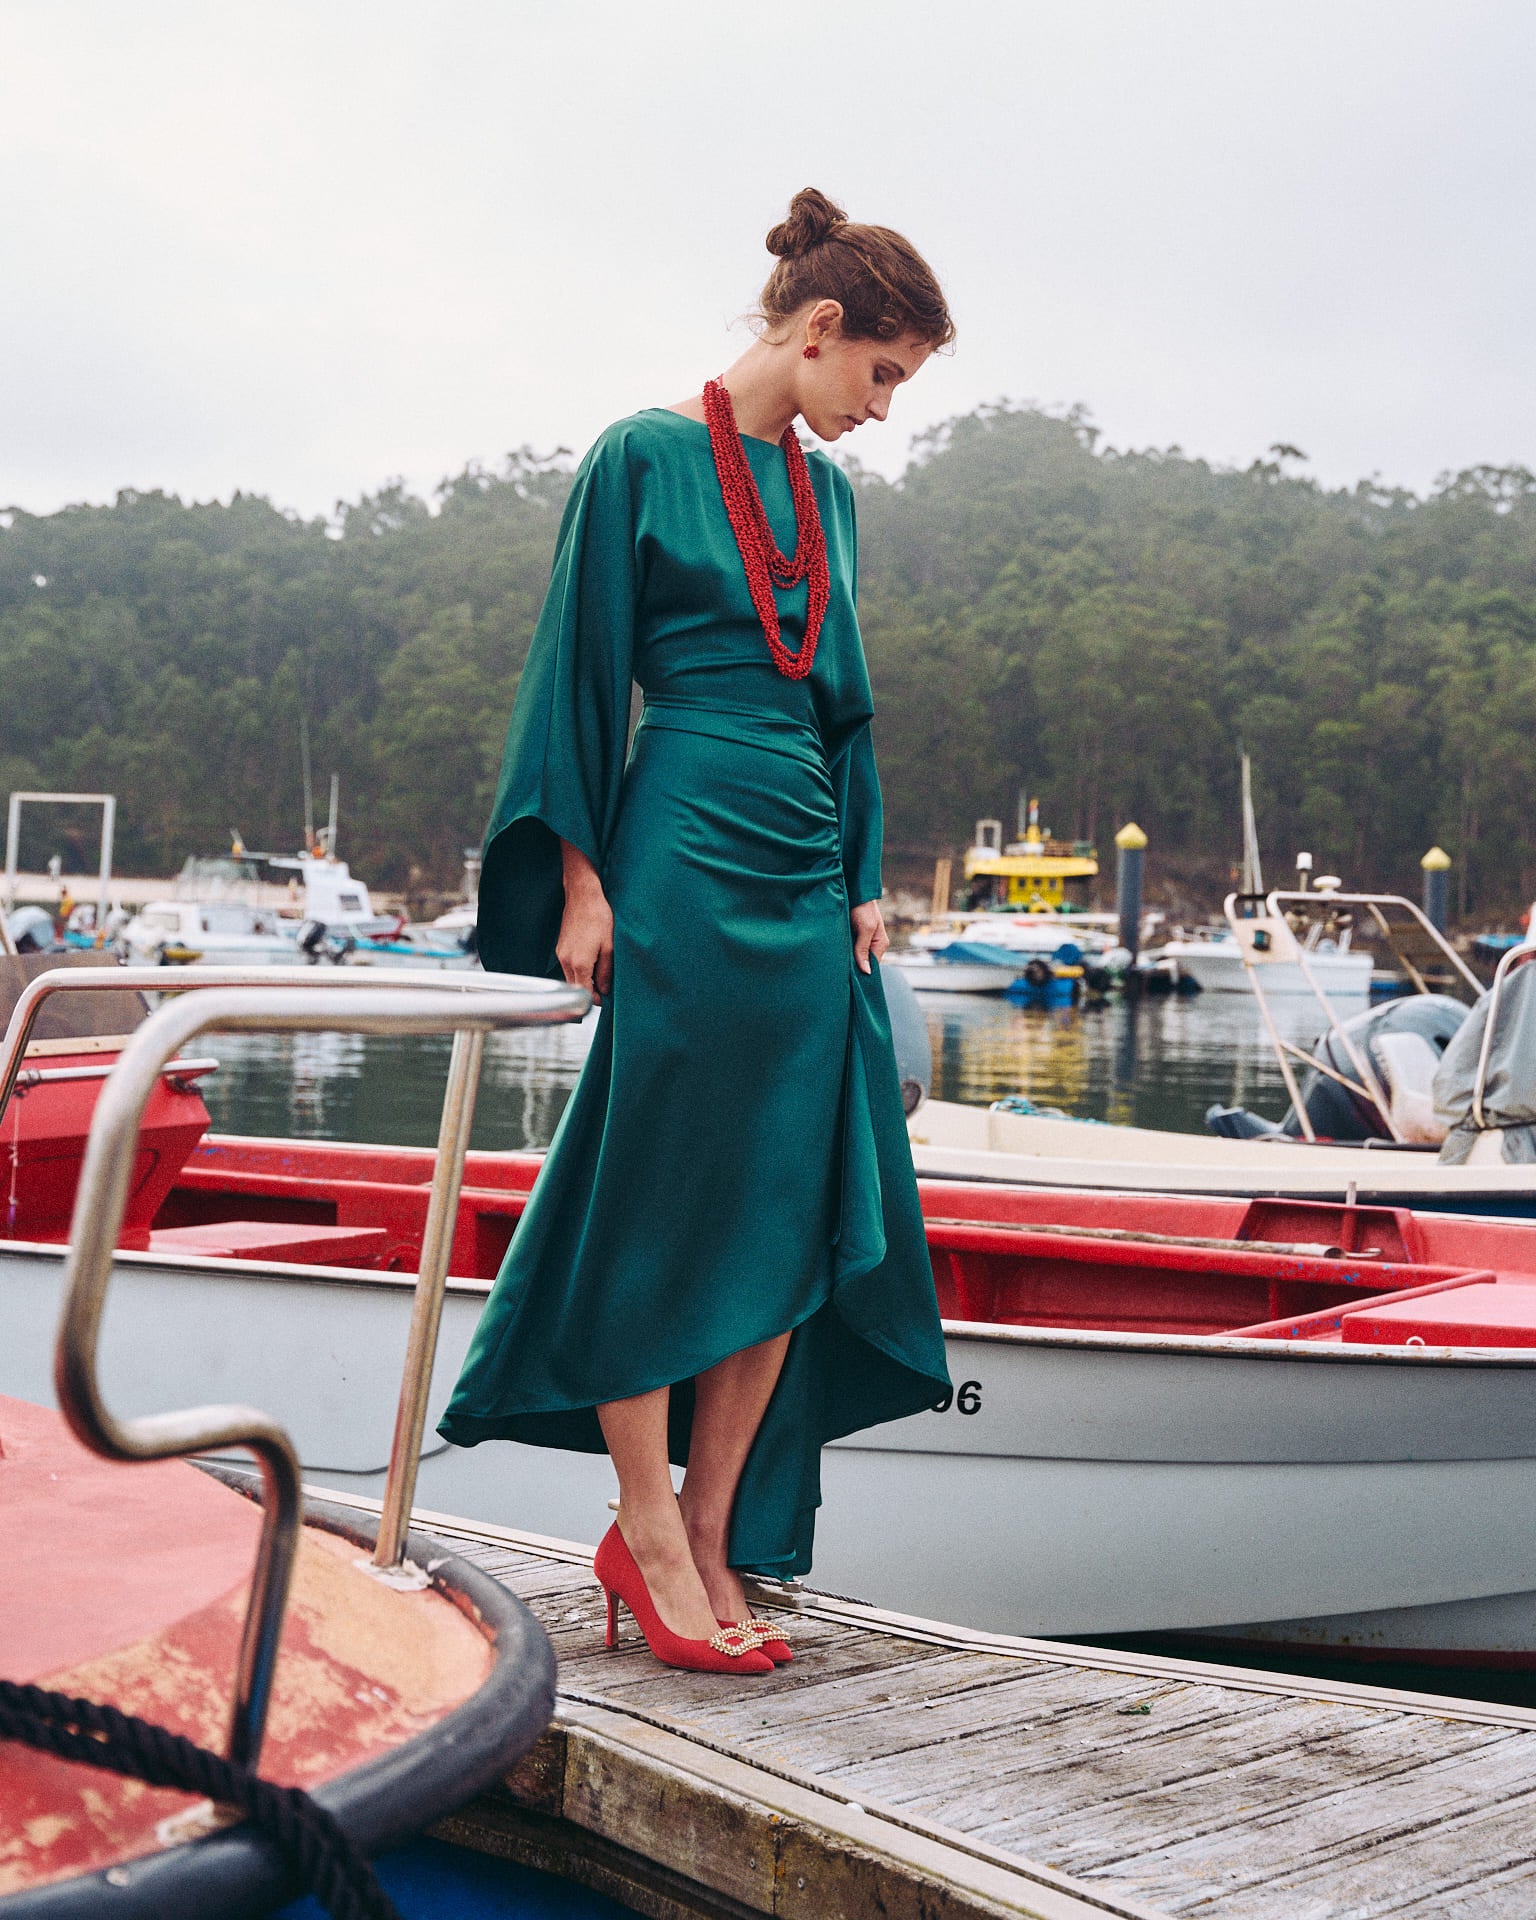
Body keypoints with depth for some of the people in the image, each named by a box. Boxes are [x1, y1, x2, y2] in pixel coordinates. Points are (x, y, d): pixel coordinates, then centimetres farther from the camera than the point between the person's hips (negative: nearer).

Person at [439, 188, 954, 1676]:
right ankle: (649, 1535, 11)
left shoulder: (823, 489, 18)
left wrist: (864, 876, 14)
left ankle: (710, 1540, 14)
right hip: (685, 864, -7)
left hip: (806, 879, 7)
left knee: (793, 1217, 4)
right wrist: (584, 885, -10)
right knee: (664, 1204, 0)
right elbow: (580, 673, -5)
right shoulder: (644, 459, -3)